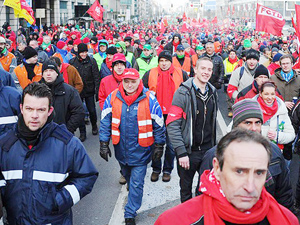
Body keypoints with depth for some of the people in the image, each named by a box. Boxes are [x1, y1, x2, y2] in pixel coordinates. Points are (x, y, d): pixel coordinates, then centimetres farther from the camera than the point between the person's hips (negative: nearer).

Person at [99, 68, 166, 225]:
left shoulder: (149, 99, -15)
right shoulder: (113, 98, -8)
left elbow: (159, 125, -5)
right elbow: (105, 122, 0)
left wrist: (159, 146, -2)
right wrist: (104, 143, -2)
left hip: (140, 150, -3)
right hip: (121, 148, 3)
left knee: (136, 182, 2)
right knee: (127, 176, 26)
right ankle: (133, 193, 55)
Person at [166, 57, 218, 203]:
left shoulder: (213, 92, 7)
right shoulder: (183, 92, -12)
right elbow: (172, 125, -17)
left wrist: (214, 145, 11)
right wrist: (181, 152, -20)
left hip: (207, 149, 4)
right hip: (188, 151, -4)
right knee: (186, 189, 12)